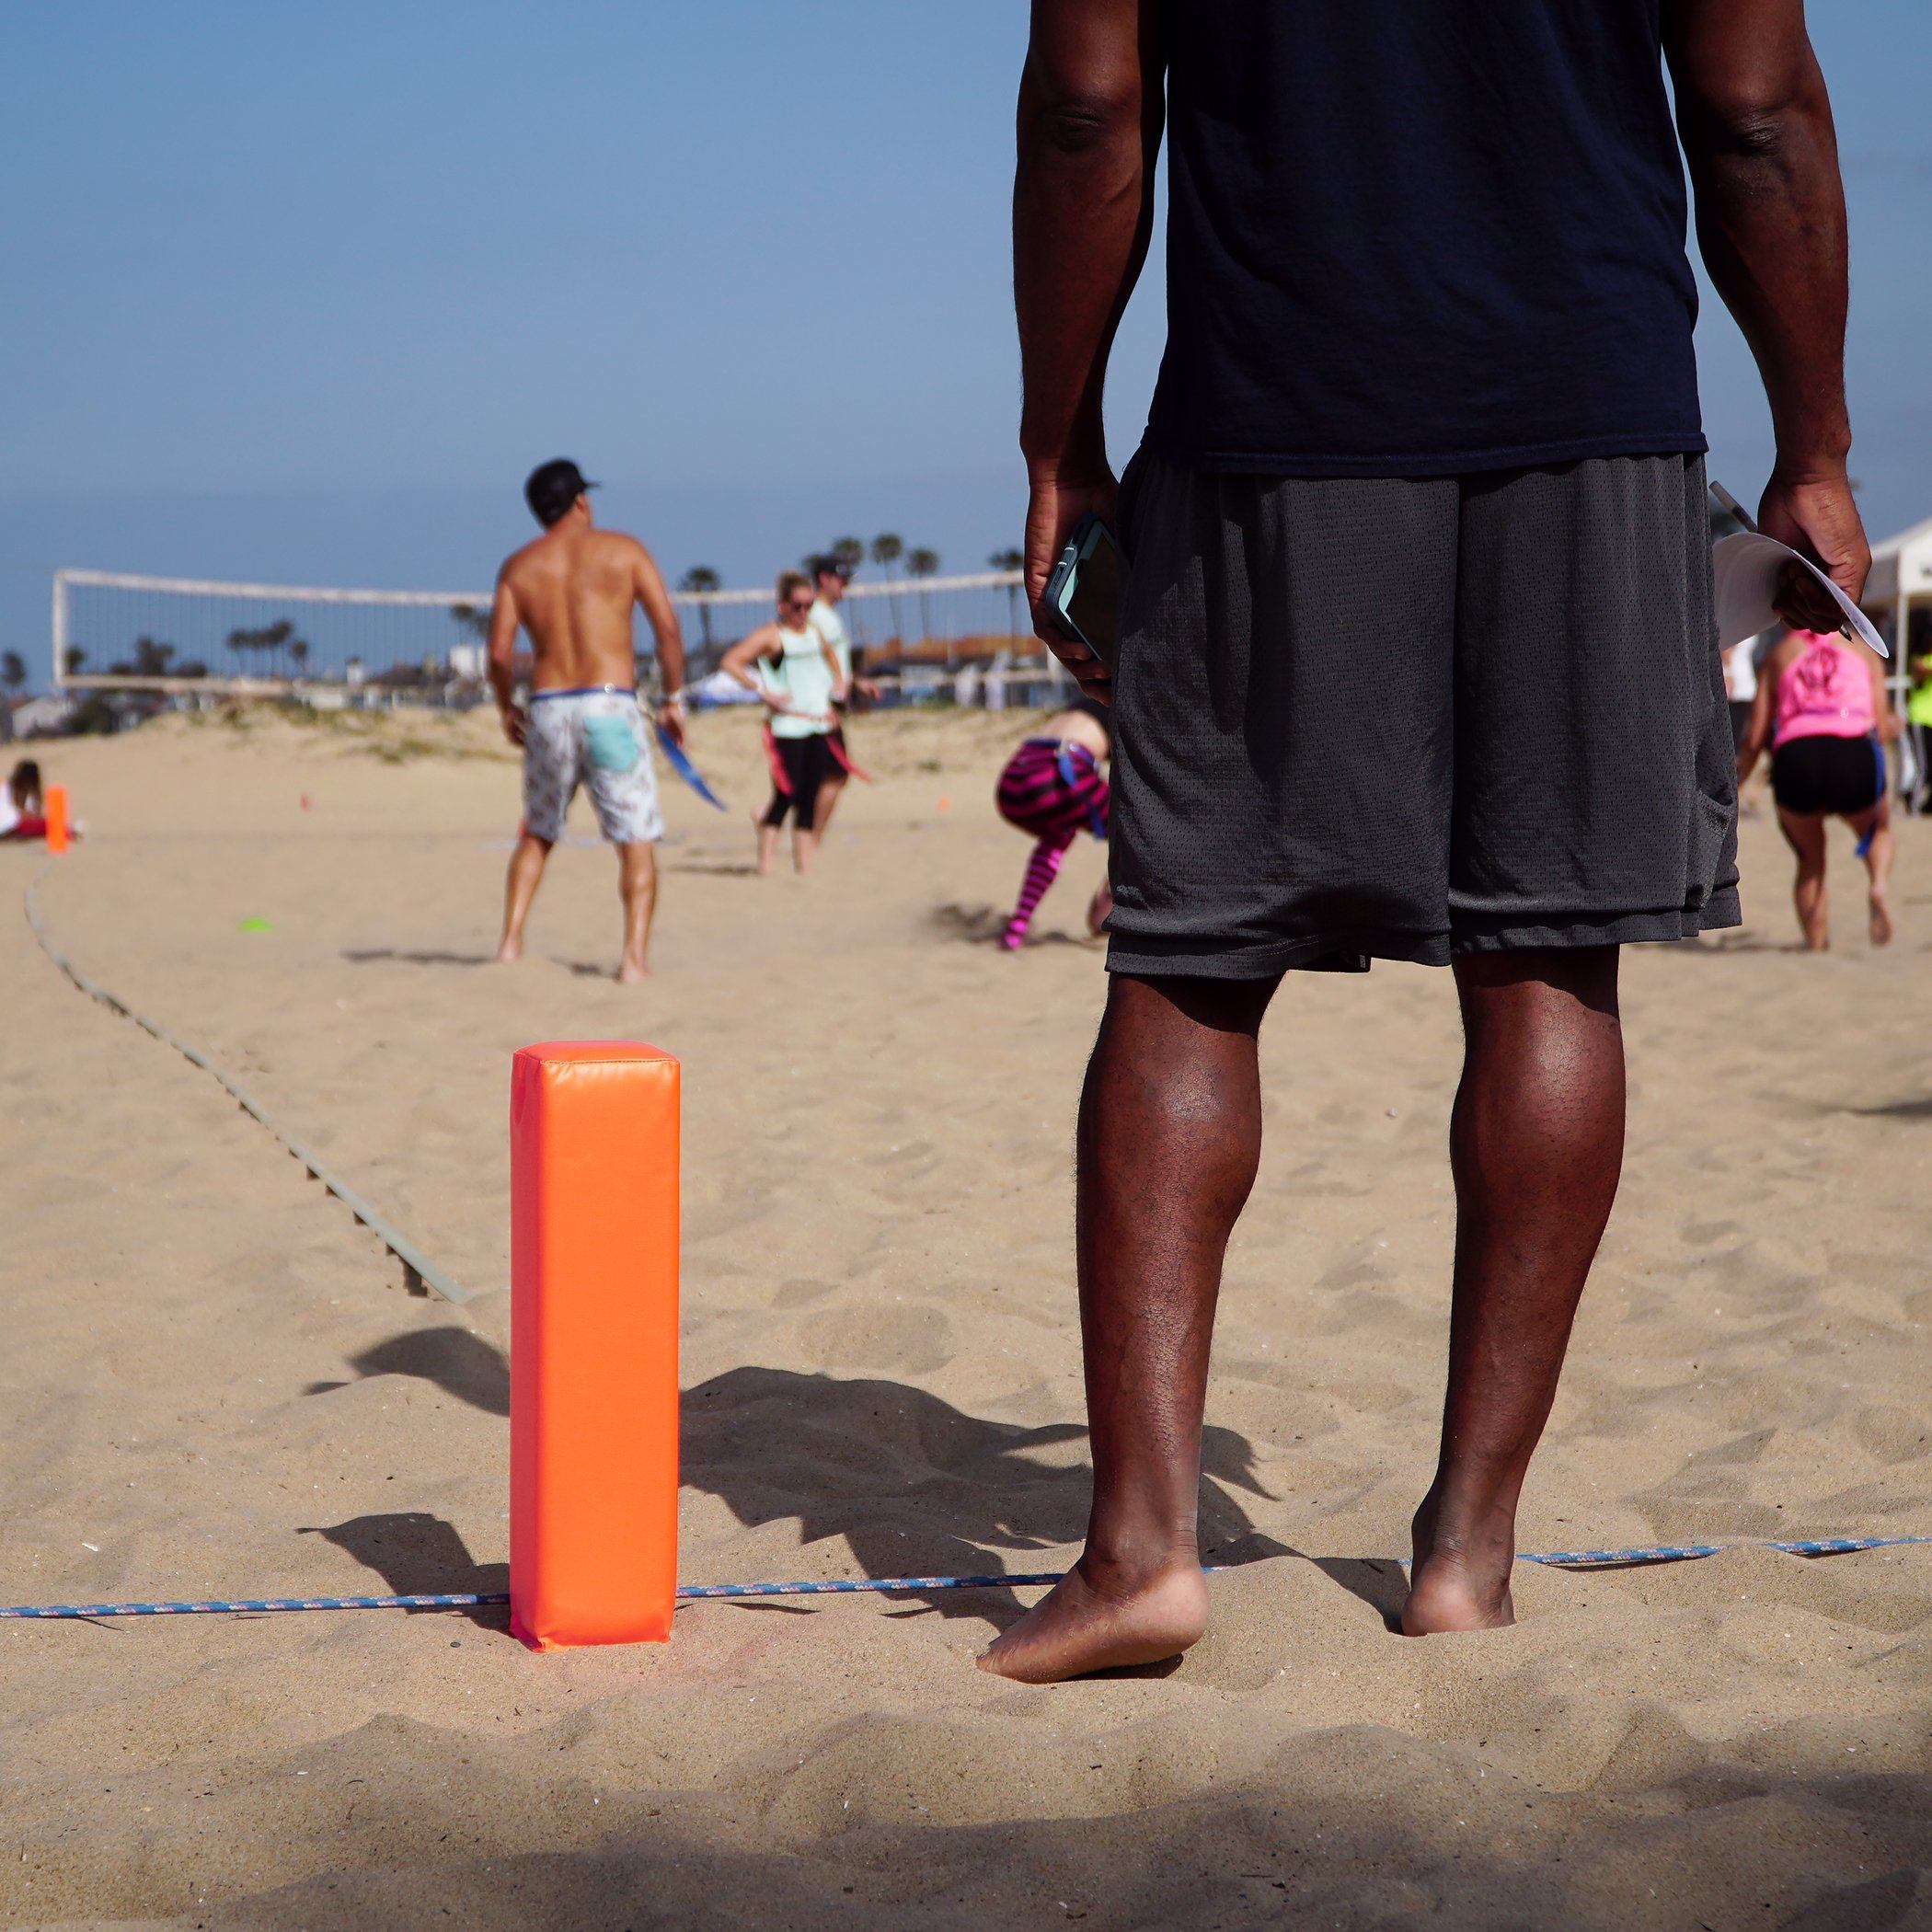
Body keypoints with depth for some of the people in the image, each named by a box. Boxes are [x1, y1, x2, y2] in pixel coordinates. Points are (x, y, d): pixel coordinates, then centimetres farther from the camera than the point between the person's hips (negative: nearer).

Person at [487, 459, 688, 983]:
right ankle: (635, 957, -9)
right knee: (636, 841, 2)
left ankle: (510, 943, 16)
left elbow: (500, 651, 1)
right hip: (610, 706, -3)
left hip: (548, 709, 3)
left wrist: (507, 708, 17)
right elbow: (669, 629, -2)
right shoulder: (623, 550, 4)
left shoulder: (518, 567, 8)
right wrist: (674, 698, 6)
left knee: (537, 835, 21)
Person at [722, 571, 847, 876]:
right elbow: (729, 662, -14)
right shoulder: (771, 635, -5)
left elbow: (832, 661, 34)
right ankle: (764, 866, -7)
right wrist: (764, 692, -17)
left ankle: (804, 865, 8)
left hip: (819, 725, 6)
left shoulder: (815, 631, 14)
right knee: (786, 796, -11)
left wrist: (837, 695, 18)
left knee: (810, 799, 5)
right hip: (787, 727, -6)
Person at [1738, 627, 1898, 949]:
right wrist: (1892, 727, 42)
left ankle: (1816, 946, 11)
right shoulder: (1863, 650, 24)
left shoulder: (1778, 656, 24)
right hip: (1856, 754, 0)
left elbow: (1755, 739, 19)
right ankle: (1879, 885, 0)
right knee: (1879, 830, 31)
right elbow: (1883, 730, 18)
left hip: (1795, 757, 1)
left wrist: (1735, 781, 34)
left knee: (1810, 861, 26)